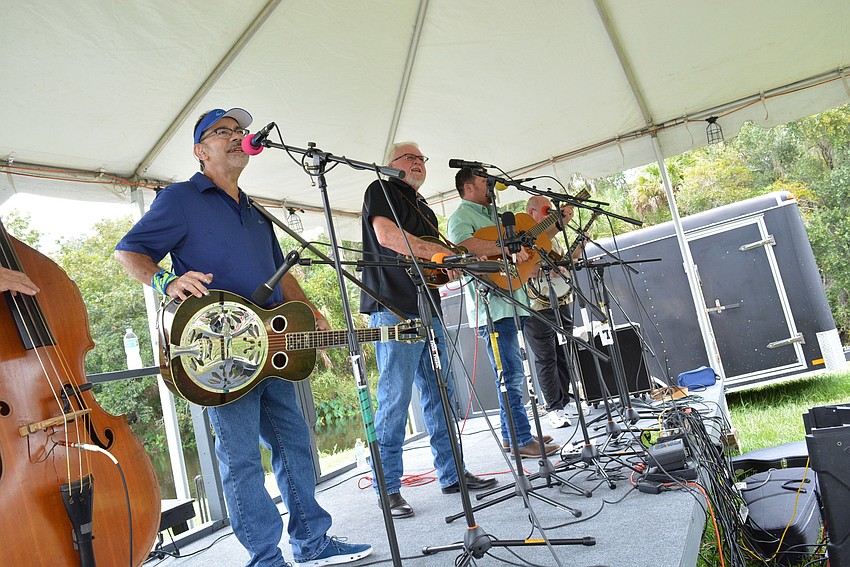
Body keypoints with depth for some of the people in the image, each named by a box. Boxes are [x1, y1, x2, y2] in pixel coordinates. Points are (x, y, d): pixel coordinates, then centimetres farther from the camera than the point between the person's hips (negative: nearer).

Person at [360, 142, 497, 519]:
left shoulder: (424, 210, 26)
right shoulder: (381, 191, 3)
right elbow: (387, 235, -15)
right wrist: (441, 252, -13)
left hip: (428, 309, 9)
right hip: (394, 309, -8)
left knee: (441, 396, 11)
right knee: (395, 400, -6)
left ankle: (452, 474, 21)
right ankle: (389, 489, 3)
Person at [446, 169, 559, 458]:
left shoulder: (491, 214, 24)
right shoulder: (461, 217, -6)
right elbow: (464, 244, -28)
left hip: (507, 302, 10)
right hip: (491, 307, -10)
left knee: (511, 374, 14)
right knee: (511, 374, -8)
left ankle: (511, 436, 23)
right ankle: (522, 440, 0)